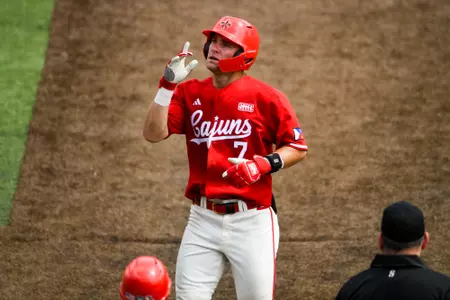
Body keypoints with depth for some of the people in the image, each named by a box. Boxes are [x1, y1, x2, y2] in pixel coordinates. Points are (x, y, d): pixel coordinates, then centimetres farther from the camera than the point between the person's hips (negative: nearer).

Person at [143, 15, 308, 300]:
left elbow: (298, 148, -1)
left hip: (252, 221, -3)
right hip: (203, 219, 3)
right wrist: (168, 85, -16)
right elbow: (153, 134, -7)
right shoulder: (190, 93, 4)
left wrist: (265, 164, -18)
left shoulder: (265, 97, -7)